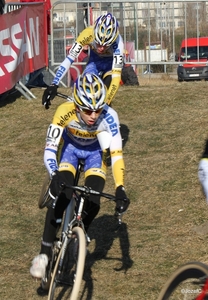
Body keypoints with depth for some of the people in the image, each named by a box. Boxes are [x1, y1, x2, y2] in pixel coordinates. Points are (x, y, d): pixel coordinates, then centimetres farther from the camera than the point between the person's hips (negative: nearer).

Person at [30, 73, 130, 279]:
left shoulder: (109, 117, -36)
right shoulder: (65, 112, -37)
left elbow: (116, 154, -37)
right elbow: (49, 150, -36)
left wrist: (120, 190, -46)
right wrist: (55, 176, -52)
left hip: (96, 152, 1)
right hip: (70, 147, 0)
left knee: (92, 202, -17)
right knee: (61, 196, -22)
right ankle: (44, 253, -13)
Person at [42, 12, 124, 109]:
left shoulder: (117, 42, -41)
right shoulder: (87, 34, -37)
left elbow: (116, 77, -44)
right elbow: (69, 59, -37)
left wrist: (105, 103, -53)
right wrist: (54, 85, -47)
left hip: (111, 62, -2)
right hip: (95, 60, 2)